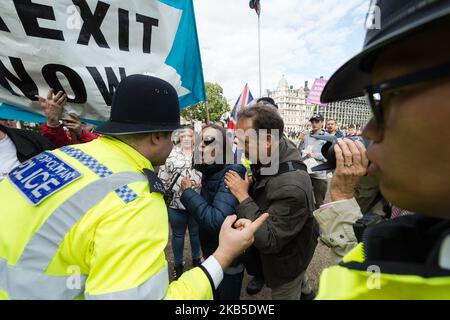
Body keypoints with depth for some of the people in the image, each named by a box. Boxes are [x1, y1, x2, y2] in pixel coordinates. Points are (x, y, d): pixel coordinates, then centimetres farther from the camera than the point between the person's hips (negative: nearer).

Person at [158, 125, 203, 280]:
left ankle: (196, 259, 43)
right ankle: (178, 264, 36)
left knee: (195, 232, 19)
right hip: (175, 203, -1)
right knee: (178, 234, 16)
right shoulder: (171, 153, -3)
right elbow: (163, 177, -1)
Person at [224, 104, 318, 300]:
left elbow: (268, 241, -36)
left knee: (287, 294, 21)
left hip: (286, 260, -8)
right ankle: (305, 290, 69)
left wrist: (243, 197, -33)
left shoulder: (291, 187, -41)